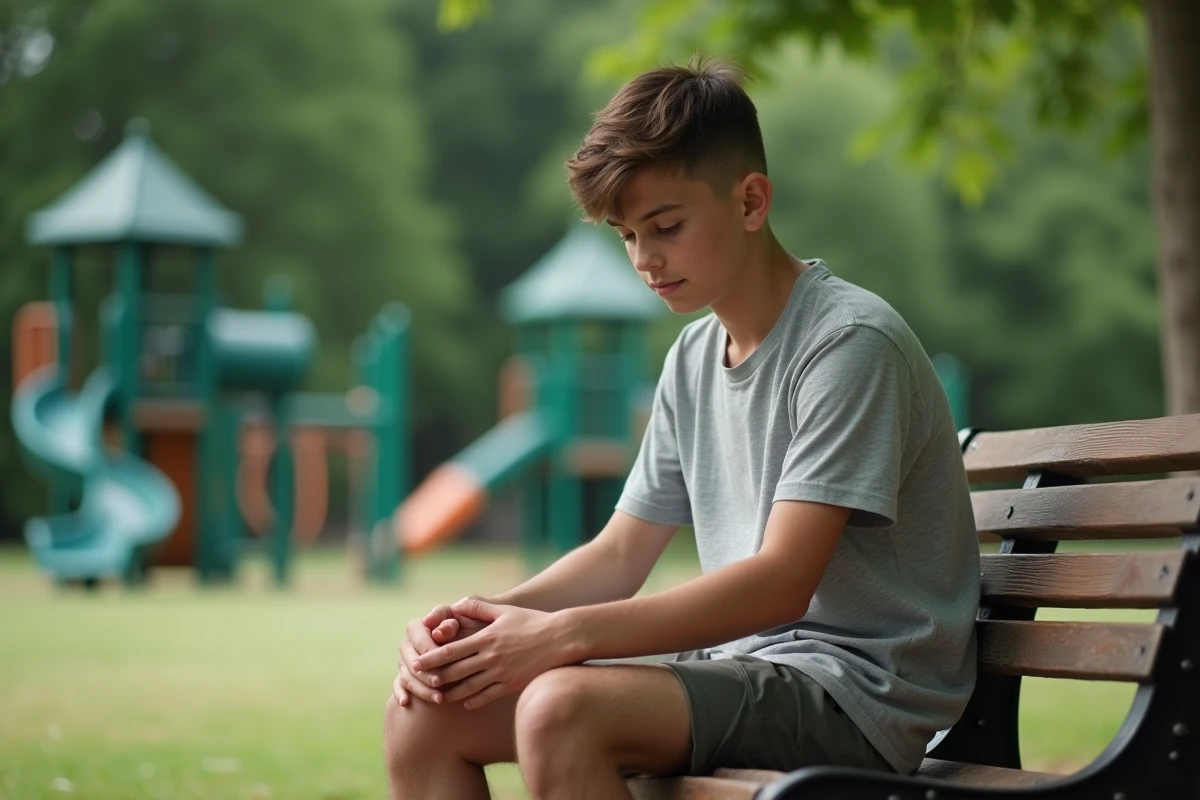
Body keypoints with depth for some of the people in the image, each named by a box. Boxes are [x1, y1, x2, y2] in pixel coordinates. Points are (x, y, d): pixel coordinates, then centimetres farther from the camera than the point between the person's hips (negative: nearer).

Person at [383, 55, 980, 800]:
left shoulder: (851, 342, -13)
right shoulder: (694, 358, 13)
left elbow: (782, 583, -21)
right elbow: (620, 555, 14)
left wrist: (563, 634, -26)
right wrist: (483, 620, -6)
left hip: (855, 687, -8)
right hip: (739, 669, 8)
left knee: (562, 707, -32)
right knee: (428, 705, -6)